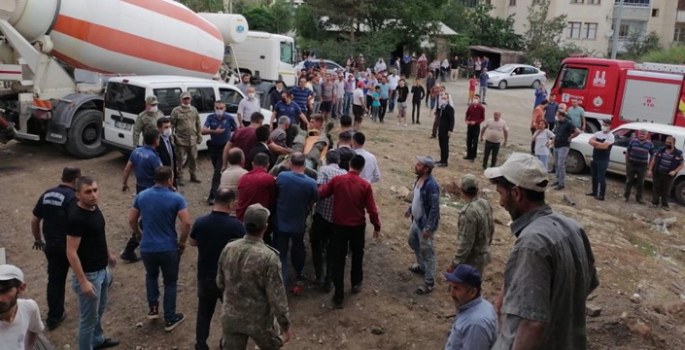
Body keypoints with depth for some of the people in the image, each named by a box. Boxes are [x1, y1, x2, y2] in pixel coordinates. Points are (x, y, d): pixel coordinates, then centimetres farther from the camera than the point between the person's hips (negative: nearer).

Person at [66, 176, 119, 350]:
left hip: (102, 270, 9)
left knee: (99, 310, 26)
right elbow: (71, 253, -25)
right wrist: (83, 281, -26)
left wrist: (108, 254, 27)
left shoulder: (94, 208, 0)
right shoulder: (76, 217, -26)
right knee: (89, 316, 5)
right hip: (89, 274, -9)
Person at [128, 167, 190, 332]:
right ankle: (169, 319, 20)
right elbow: (186, 223, -20)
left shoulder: (141, 196, -1)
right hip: (169, 248, -3)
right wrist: (182, 242, -5)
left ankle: (153, 309, 29)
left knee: (151, 276, 30)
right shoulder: (176, 198, -14)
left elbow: (131, 220, 5)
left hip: (147, 247, 3)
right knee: (170, 283, 13)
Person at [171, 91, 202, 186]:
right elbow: (172, 125, -4)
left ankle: (193, 176, 27)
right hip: (181, 139, -4)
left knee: (193, 158, 13)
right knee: (180, 159, 1)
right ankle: (180, 178, 9)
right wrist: (172, 137, -9)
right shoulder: (176, 111, -4)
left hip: (193, 139, 4)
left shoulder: (194, 110, 10)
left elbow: (198, 124, 13)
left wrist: (199, 136, 10)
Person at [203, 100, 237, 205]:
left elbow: (236, 129, 8)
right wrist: (214, 131, -31)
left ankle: (212, 195, -11)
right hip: (214, 146, 4)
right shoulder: (210, 118, -6)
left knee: (218, 171, -9)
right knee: (217, 169, 17)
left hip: (225, 147, -4)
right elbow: (203, 131, -18)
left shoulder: (229, 118, -10)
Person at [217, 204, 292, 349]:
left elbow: (220, 283, 5)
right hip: (259, 320, -4)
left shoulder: (228, 249, -9)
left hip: (230, 317, 4)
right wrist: (285, 324, -8)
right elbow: (277, 296, -20)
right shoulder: (268, 256, -25)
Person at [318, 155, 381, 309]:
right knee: (357, 255, 25)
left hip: (339, 225, 0)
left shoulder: (337, 179, -10)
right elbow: (372, 209, -9)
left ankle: (339, 296, 5)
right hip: (358, 226, 0)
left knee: (338, 260, 6)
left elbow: (320, 194, -5)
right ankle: (356, 284, 39)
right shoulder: (365, 185, -12)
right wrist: (377, 226, 5)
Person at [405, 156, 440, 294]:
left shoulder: (431, 185, -29)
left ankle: (429, 282, 15)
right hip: (416, 220, 10)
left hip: (425, 224, -10)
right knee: (413, 242, 27)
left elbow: (435, 208, -27)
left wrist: (428, 228, -26)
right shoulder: (419, 179, -1)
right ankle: (422, 266, 49)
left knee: (427, 252, 2)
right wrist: (410, 209, 25)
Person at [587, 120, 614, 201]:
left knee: (601, 177, -3)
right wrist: (599, 143, -15)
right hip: (594, 158, 7)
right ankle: (594, 192, 29)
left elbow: (604, 146, -23)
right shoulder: (598, 133, 9)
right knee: (594, 176, 16)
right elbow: (590, 141, -2)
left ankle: (601, 195, 4)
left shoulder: (610, 136, -12)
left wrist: (595, 144, -8)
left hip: (603, 160, -7)